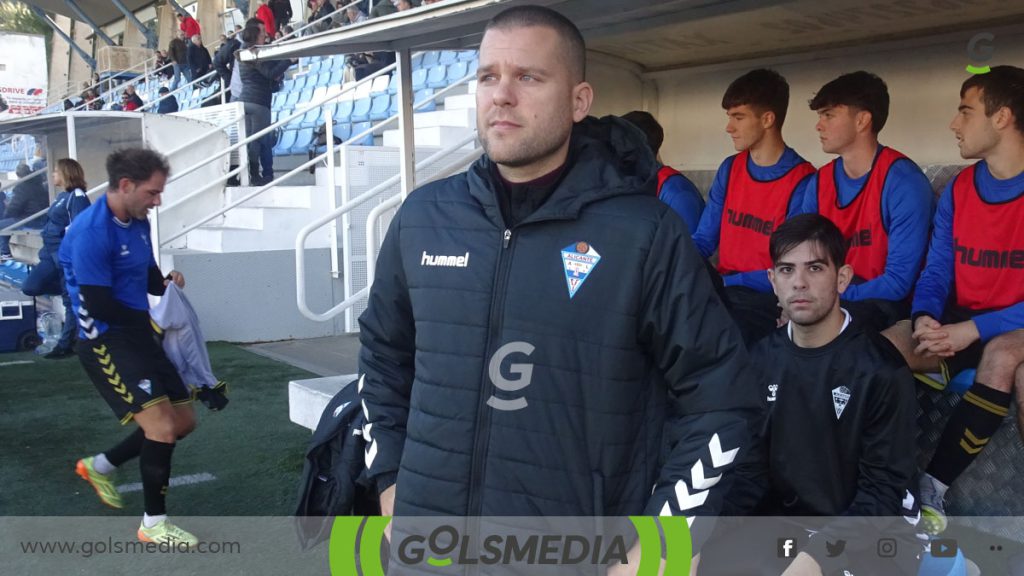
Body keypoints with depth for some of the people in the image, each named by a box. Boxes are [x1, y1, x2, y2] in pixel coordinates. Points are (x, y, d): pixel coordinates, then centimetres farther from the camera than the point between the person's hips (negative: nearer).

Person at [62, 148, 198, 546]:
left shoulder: (138, 222, 7)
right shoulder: (91, 232, -20)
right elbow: (99, 306, -22)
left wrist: (165, 283, -4)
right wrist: (150, 318, -8)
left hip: (138, 336, 9)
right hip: (106, 341, -9)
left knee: (183, 421, 14)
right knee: (162, 426, -16)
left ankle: (99, 466, 33)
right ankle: (153, 524, 2)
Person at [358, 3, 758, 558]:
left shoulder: (645, 233, -11)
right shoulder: (422, 217, 0)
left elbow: (718, 402, -6)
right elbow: (383, 354, 15)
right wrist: (389, 483, 9)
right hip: (427, 528, 3)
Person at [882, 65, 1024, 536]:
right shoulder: (957, 190, 7)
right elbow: (936, 271, 5)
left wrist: (973, 329, -26)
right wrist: (925, 318, -15)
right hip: (963, 326, 5)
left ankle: (932, 484, -28)